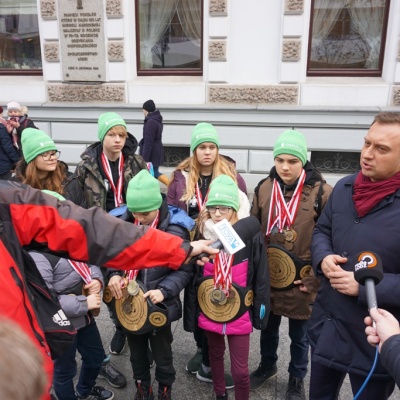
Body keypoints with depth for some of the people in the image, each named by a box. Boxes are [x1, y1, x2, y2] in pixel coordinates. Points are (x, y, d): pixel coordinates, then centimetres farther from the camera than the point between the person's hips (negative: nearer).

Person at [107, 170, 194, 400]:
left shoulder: (176, 227, -19)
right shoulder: (123, 223, -11)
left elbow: (185, 269, -13)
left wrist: (164, 290, -25)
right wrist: (114, 274, -16)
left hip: (160, 306, -3)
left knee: (162, 355, 20)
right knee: (137, 353, 26)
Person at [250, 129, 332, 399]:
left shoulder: (322, 193, -14)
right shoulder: (263, 189, -3)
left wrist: (314, 280, -12)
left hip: (301, 282, -3)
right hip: (267, 278, 3)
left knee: (299, 336, 18)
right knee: (268, 328, 23)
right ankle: (267, 366, 49)